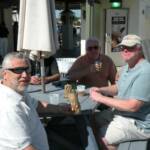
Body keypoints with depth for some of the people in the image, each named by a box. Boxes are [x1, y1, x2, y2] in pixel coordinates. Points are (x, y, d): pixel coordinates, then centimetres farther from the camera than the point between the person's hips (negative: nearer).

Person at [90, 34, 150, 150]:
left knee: (101, 138, -14)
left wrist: (101, 98, -22)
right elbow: (118, 88, 21)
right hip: (122, 114, 10)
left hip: (137, 123, -10)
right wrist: (100, 90, 0)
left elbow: (132, 106, -30)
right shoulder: (127, 67, 7)